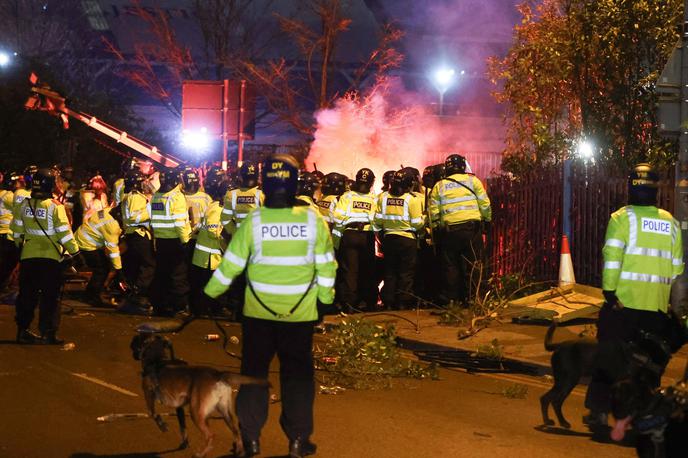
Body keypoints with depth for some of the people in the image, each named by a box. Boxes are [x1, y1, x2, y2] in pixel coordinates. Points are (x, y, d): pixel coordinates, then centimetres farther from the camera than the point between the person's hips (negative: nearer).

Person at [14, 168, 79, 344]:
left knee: (27, 295, 13)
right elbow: (64, 232, -13)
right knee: (50, 297, 2)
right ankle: (48, 333, 0)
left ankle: (22, 330, 17)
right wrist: (75, 251, -4)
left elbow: (18, 231, 10)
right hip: (50, 257, -4)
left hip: (28, 257, 4)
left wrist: (20, 244, 26)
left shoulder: (25, 204, 1)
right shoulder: (55, 206, -12)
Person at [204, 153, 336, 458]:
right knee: (298, 374, 12)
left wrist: (209, 293, 8)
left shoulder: (253, 221, -12)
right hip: (300, 314, 0)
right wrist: (326, 297, 11)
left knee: (254, 372, 13)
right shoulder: (314, 221, -10)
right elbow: (326, 266, -4)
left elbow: (230, 264, -5)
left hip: (258, 312, 0)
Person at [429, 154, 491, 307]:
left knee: (450, 266, 7)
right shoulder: (472, 180, 4)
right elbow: (485, 204, 2)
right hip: (472, 228, -1)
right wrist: (487, 221, 14)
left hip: (449, 230, 1)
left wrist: (436, 228, 15)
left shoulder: (439, 186, 8)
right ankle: (469, 298, 4)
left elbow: (433, 211, 5)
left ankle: (451, 298, 6)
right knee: (471, 265, 4)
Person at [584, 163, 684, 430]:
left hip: (624, 302, -3)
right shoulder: (670, 222, 8)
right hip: (657, 307, 3)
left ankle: (599, 411, 6)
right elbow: (677, 266, 11)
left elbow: (612, 256, -16)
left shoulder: (622, 218, -5)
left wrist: (609, 290, -13)